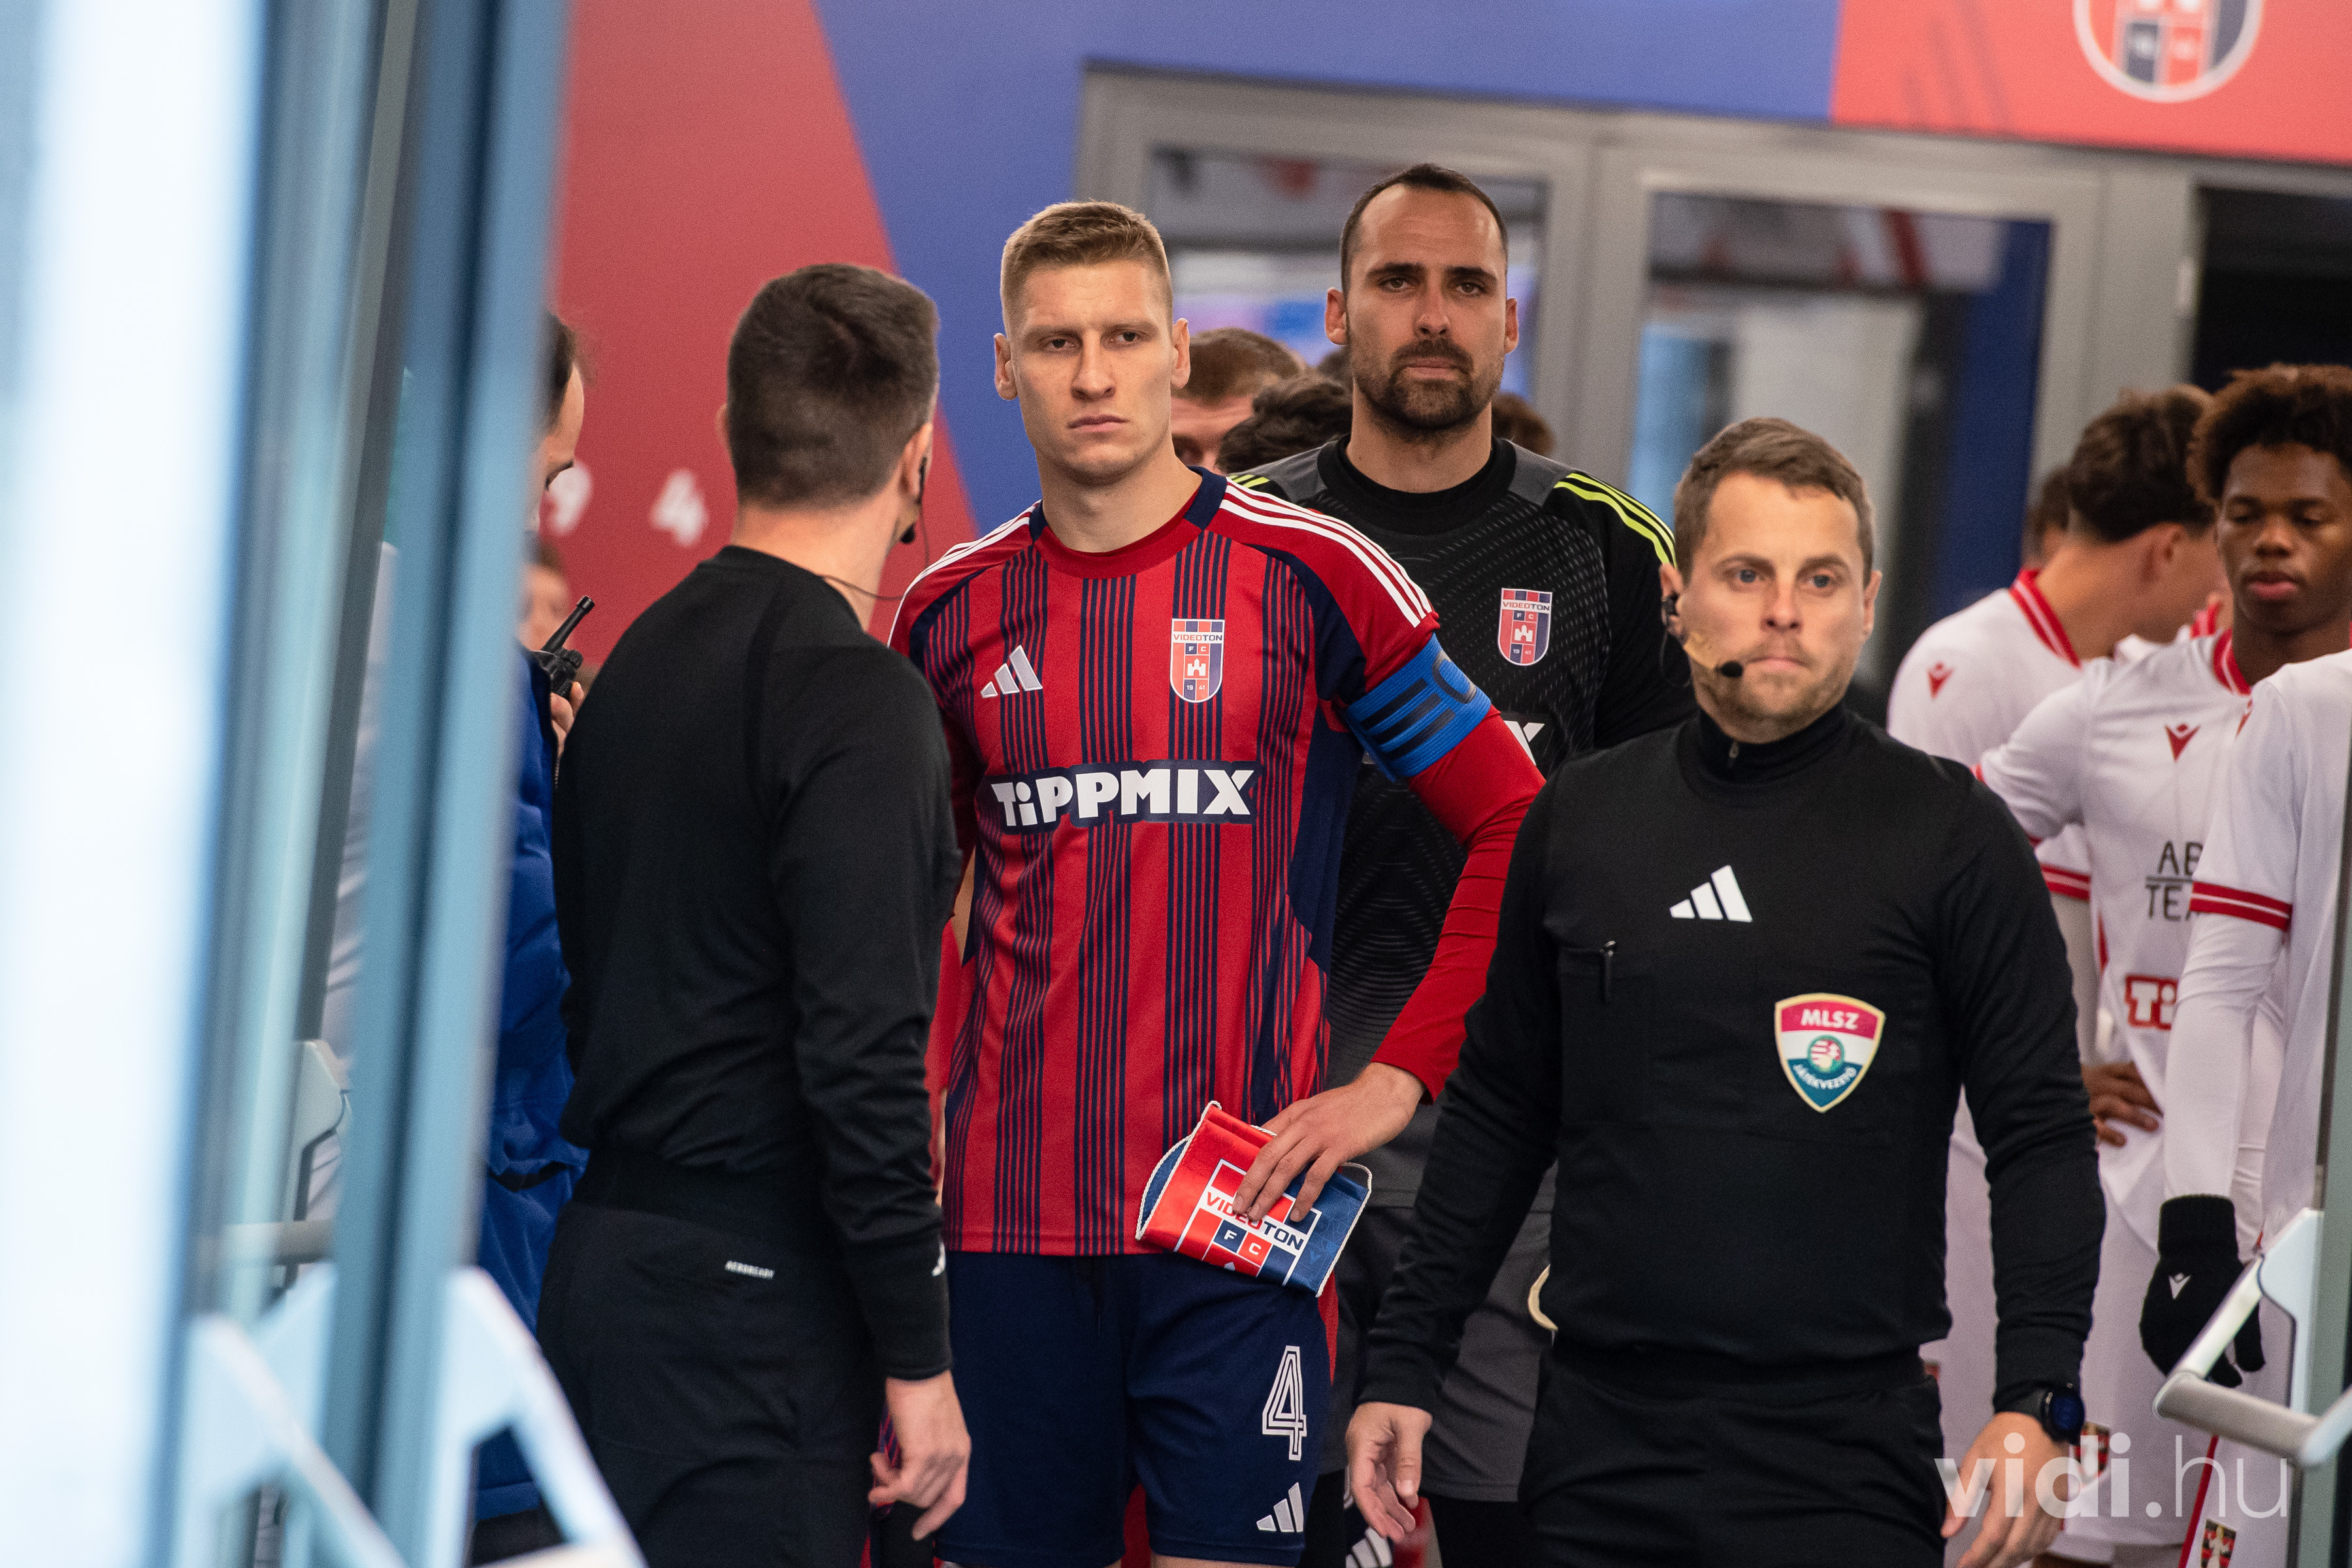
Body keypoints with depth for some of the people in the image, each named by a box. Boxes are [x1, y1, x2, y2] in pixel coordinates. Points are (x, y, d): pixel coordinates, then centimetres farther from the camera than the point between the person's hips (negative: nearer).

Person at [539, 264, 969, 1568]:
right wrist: (917, 1358, -14)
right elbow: (860, 1054, -19)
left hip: (603, 1252, 9)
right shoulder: (855, 698, -14)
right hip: (749, 1295, -9)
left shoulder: (641, 660, 12)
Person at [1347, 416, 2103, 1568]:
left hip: (1841, 1459, -3)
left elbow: (2041, 1136, -3)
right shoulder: (1580, 817, 10)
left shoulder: (1952, 836, -1)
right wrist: (1403, 1365, 11)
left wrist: (2037, 1402, -15)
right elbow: (1497, 1116, 16)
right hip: (1599, 1447, 3)